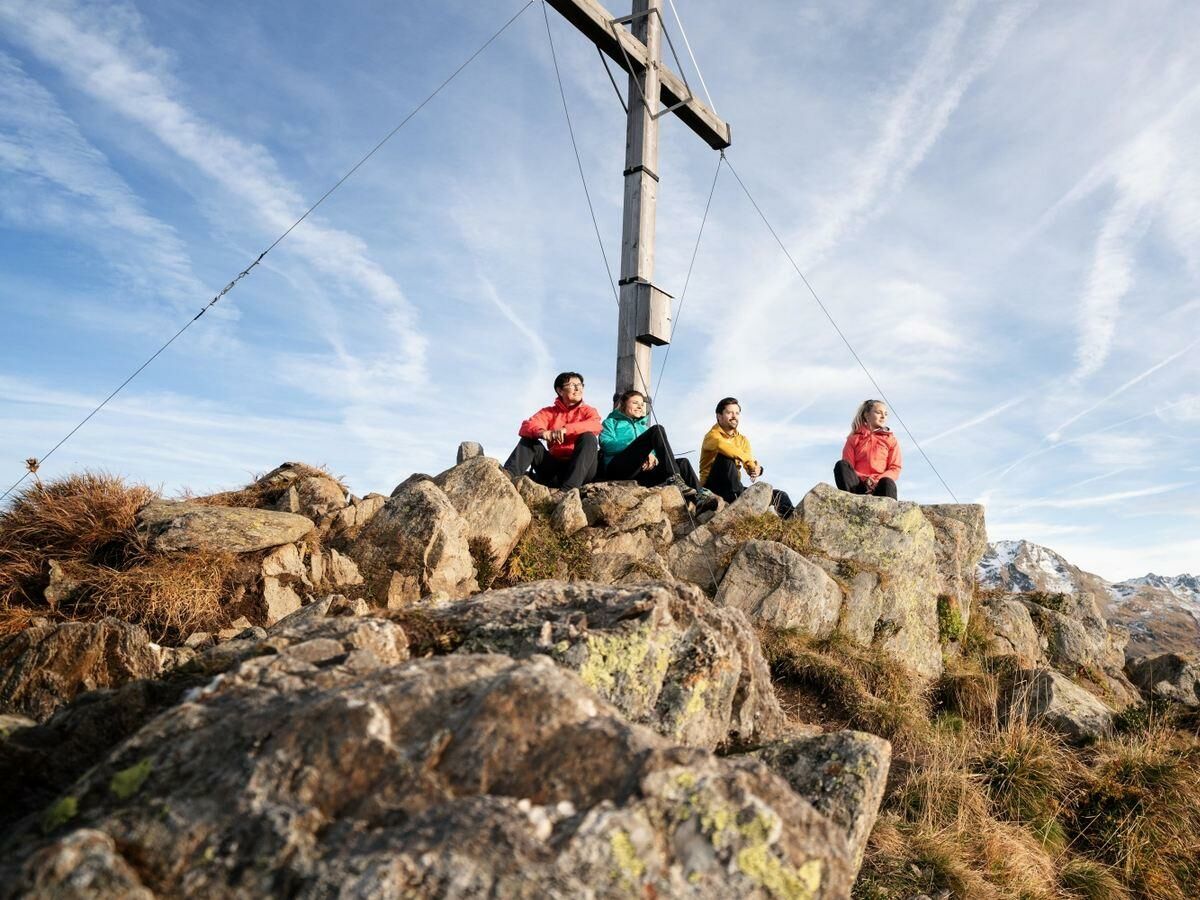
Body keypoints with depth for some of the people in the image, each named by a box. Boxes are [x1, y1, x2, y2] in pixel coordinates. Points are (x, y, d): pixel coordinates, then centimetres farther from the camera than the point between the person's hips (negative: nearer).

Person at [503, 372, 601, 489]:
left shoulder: (588, 411, 9)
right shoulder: (548, 412, 14)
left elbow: (596, 426, -16)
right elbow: (526, 426, -4)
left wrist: (566, 429, -31)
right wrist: (542, 432, -28)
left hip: (581, 470, -2)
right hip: (554, 468, 2)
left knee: (588, 437, -26)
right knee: (529, 439, -8)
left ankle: (568, 489, -40)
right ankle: (508, 474, -33)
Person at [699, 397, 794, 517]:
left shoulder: (743, 440, 14)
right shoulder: (713, 435, -8)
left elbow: (750, 465, -2)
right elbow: (721, 445, -35)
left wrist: (756, 470, -27)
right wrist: (750, 460, -37)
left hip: (735, 490, 7)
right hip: (713, 488, -7)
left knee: (780, 496, -3)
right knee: (725, 456, -34)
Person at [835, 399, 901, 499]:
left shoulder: (891, 440, 19)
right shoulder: (854, 438, 18)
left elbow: (895, 469, 7)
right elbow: (847, 466, 6)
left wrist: (877, 480, -14)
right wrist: (863, 479, -14)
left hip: (879, 486, 0)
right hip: (858, 485, 0)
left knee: (887, 482, -36)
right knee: (841, 465, -28)